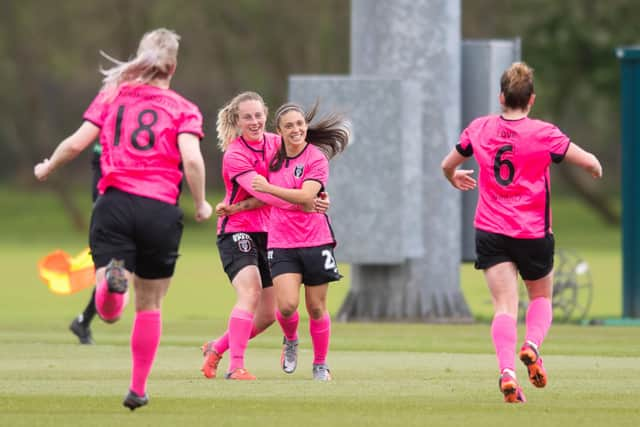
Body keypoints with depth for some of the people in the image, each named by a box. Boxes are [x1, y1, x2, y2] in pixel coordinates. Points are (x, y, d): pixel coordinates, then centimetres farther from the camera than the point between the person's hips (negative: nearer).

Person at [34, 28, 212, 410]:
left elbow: (76, 143, 5)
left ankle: (112, 278, -43)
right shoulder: (183, 109, 6)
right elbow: (192, 159, -9)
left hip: (115, 203, 0)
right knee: (150, 306, 17)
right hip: (161, 210, 0)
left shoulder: (112, 96, 13)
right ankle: (138, 390, 20)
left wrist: (47, 168, 24)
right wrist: (201, 204, 6)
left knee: (109, 310, -10)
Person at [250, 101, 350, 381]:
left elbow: (306, 195, -21)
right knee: (287, 304, -15)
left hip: (315, 242, -3)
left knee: (316, 308, 4)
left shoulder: (316, 158, -6)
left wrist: (269, 188, -26)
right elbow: (265, 198, 26)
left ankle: (320, 364, 21)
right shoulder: (275, 159, 10)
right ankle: (291, 341, 16)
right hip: (281, 244, 3)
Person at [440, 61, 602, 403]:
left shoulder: (479, 128, 2)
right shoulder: (543, 133, -9)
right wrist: (596, 169, 17)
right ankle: (532, 345, -9)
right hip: (533, 234, -2)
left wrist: (455, 179, 41)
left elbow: (447, 166, 17)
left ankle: (507, 369, -27)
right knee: (541, 297, 20)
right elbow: (589, 163, -8)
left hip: (490, 231, 2)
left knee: (505, 305, -5)